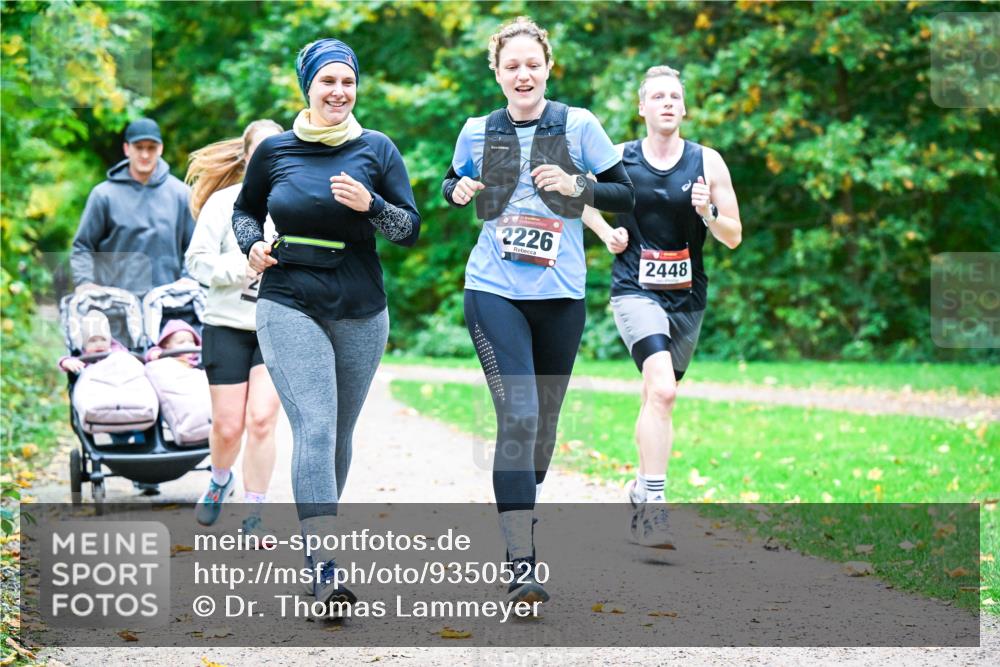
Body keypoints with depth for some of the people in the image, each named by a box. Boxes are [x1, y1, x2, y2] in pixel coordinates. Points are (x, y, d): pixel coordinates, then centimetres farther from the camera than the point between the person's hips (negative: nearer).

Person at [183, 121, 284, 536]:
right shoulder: (223, 202, 0)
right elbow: (198, 261, -5)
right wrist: (243, 265, -19)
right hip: (228, 325, 0)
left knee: (261, 418, -12)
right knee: (228, 426, 2)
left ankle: (253, 514, 0)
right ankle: (220, 481, 36)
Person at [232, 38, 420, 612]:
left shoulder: (376, 149, 3)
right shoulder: (274, 150, 3)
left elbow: (411, 229, 2)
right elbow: (245, 209, 19)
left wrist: (370, 205, -17)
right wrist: (253, 246, -2)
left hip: (361, 311, 2)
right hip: (290, 306, -2)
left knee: (338, 434, 12)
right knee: (315, 428, -17)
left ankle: (313, 538, 33)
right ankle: (326, 569, -25)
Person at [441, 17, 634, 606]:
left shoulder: (579, 126, 0)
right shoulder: (478, 132, 4)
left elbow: (626, 194, 4)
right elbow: (453, 183, 21)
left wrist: (578, 187, -14)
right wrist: (459, 191, -3)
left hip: (561, 294, 2)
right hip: (495, 292, -1)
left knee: (544, 419, 13)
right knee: (517, 417, -16)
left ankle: (524, 515, 40)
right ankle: (522, 563, -18)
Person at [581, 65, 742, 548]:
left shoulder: (708, 163, 1)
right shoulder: (618, 159, -1)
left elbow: (734, 237, 3)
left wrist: (708, 214, -16)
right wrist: (606, 232, 0)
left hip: (686, 297, 3)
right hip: (635, 291, -3)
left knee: (659, 397, 15)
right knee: (661, 391, -24)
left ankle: (642, 492, 35)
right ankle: (653, 505, -26)